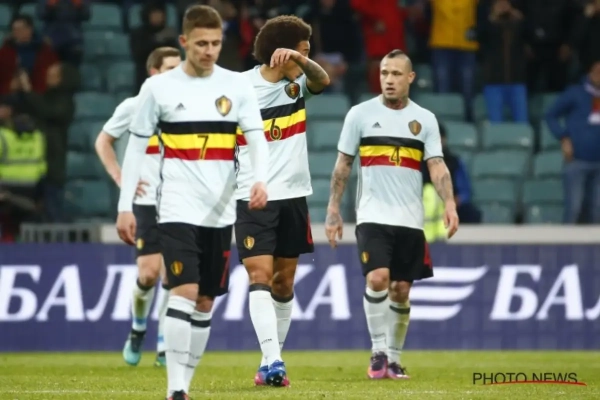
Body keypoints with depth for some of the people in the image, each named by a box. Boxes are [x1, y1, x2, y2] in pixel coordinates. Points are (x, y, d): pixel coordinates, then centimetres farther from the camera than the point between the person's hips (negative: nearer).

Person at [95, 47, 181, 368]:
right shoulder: (133, 107, -1)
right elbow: (103, 141, 10)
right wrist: (121, 179, -2)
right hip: (147, 201, -2)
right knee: (149, 272, -8)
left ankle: (164, 347, 3)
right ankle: (138, 329, 20)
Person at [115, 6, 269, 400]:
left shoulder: (238, 86, 3)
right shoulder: (158, 87, 0)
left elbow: (257, 139, -4)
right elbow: (136, 148, 4)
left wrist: (261, 180, -24)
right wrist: (125, 207, 0)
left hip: (221, 210, 3)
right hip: (178, 207, -3)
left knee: (206, 302, 8)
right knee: (184, 292, -17)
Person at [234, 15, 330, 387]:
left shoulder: (298, 81, 1)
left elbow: (323, 80, -22)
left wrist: (299, 60, -41)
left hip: (294, 196, 4)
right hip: (252, 198, -4)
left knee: (284, 283, 10)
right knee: (260, 277, -15)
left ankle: (270, 362, 21)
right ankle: (273, 361, -23)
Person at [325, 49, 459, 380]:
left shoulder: (425, 119, 6)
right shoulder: (360, 114, 2)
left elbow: (437, 167, 1)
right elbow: (343, 165, 6)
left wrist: (449, 204, -15)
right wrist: (333, 210, 1)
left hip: (410, 218, 2)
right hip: (373, 215, -2)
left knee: (401, 290, 4)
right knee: (377, 278, -20)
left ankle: (393, 358, 16)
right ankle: (378, 351, -11)